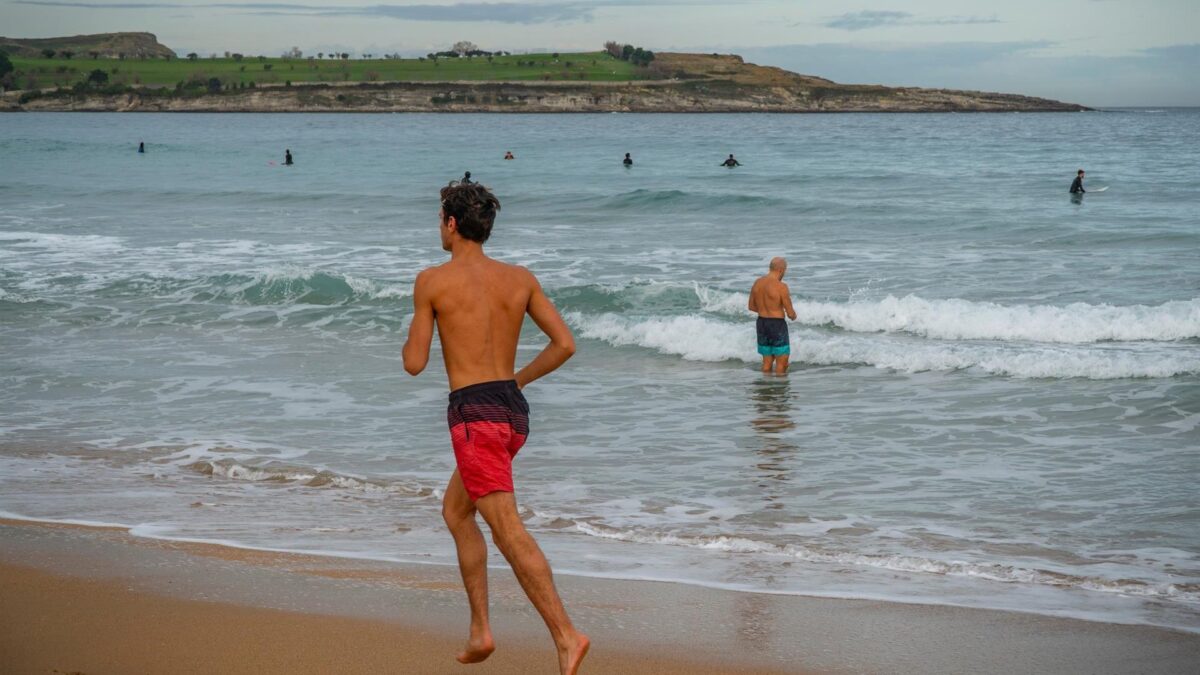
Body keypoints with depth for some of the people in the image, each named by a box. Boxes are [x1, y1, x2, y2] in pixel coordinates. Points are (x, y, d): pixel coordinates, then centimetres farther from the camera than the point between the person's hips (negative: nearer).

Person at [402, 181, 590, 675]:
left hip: (474, 414, -7)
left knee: (509, 533, -11)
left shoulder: (433, 281, -5)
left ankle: (566, 635, -23)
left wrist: (411, 333, 20)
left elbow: (414, 364, -2)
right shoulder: (520, 278, 9)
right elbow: (565, 344, 4)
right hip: (514, 412, 7)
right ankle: (480, 630, 20)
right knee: (454, 511, 24)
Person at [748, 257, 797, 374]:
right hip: (777, 324, -7)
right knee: (782, 361, 3)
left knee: (767, 361, 16)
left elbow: (751, 306, 14)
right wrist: (793, 316, 9)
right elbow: (790, 313, -14)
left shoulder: (757, 283, 2)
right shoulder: (781, 286, -18)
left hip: (761, 323, 7)